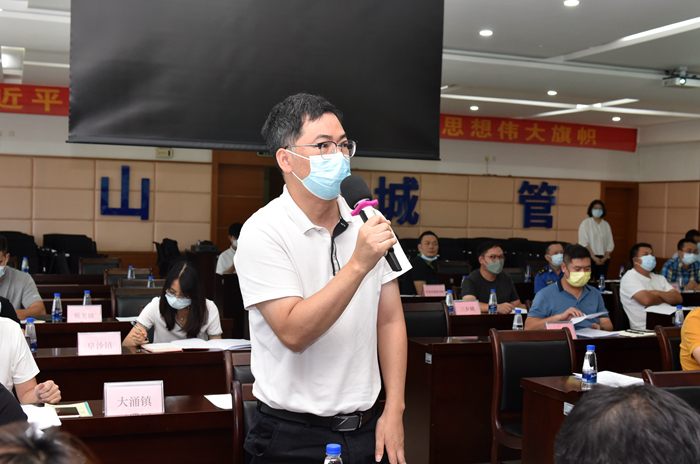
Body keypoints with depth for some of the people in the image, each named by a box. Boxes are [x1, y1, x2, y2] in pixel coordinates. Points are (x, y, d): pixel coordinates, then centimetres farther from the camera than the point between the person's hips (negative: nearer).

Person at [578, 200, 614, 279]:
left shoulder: (606, 225, 13)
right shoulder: (585, 224, 2)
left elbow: (610, 244, 9)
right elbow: (584, 243, -5)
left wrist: (605, 258, -5)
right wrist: (594, 257, -12)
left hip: (603, 259, 3)